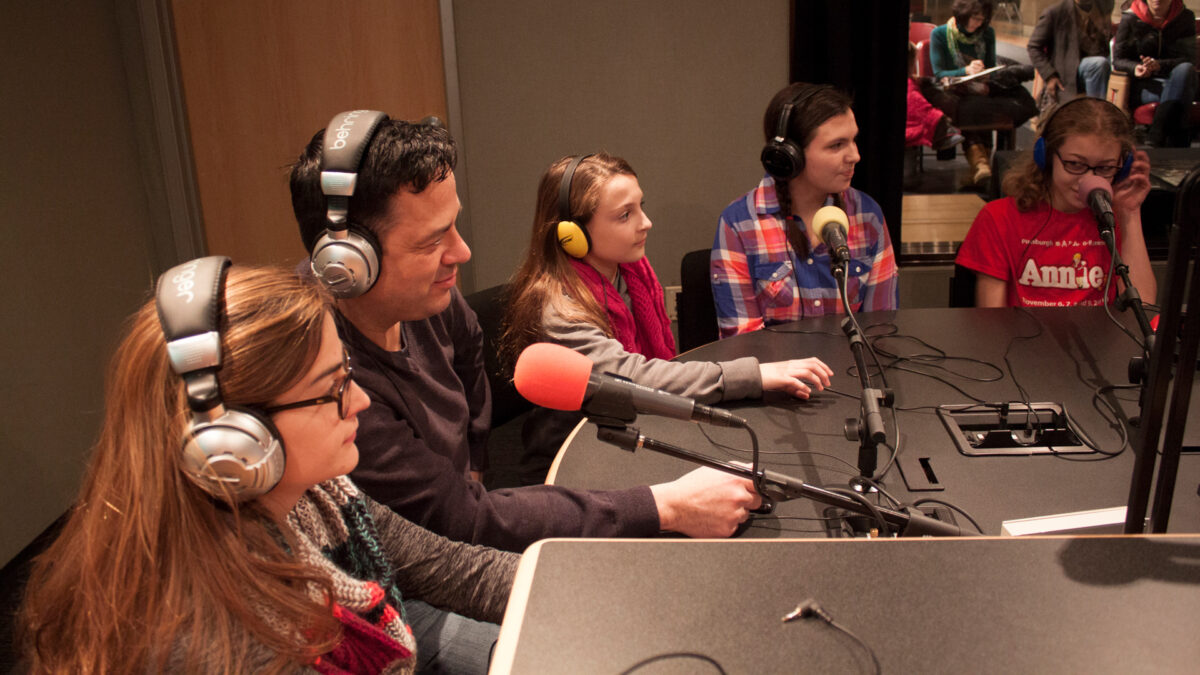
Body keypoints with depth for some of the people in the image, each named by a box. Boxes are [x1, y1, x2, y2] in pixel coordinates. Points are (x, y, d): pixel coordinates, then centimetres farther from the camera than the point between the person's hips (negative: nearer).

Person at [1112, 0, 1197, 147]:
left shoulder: (1185, 17, 6)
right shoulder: (1130, 19, 2)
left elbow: (1189, 60, -3)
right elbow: (1118, 60, 2)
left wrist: (1160, 65, -24)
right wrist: (1135, 68, -23)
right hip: (1140, 85, -2)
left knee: (1185, 69, -34)